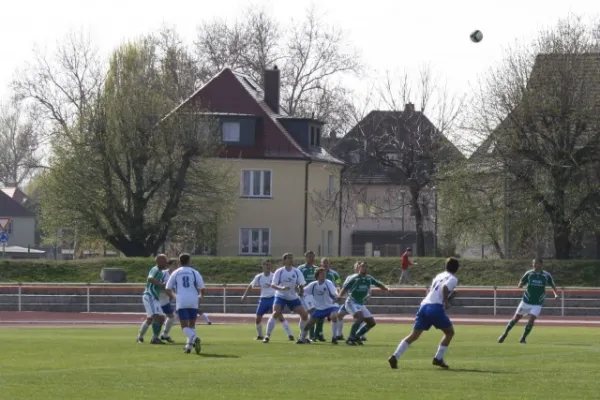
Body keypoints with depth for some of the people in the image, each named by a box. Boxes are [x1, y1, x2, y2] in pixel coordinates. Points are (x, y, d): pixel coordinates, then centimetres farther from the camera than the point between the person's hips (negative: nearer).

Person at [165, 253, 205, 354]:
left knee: (185, 326, -4)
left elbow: (168, 289, 10)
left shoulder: (175, 273, 7)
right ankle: (189, 345, 4)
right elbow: (202, 288, 1)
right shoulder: (195, 273, 5)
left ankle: (194, 337, -33)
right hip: (193, 302, 1)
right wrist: (201, 295, 24)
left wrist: (174, 294, 33)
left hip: (181, 302, -1)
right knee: (192, 325, 16)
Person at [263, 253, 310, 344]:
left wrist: (300, 287, -28)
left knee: (304, 315, -4)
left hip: (293, 297, 4)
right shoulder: (279, 271, -10)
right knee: (276, 313, -25)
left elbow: (302, 284, -4)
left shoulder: (297, 272, -2)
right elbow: (273, 285, -14)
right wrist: (281, 288, -33)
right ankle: (267, 336, -20)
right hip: (280, 296, -4)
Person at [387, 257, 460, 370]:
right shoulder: (453, 279, 3)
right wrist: (446, 302, -8)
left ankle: (395, 357, -8)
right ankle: (438, 358, 8)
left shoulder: (439, 276, 24)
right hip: (436, 308, -6)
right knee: (449, 332, 13)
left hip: (424, 305, 6)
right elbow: (445, 287, -17)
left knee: (414, 335, 5)